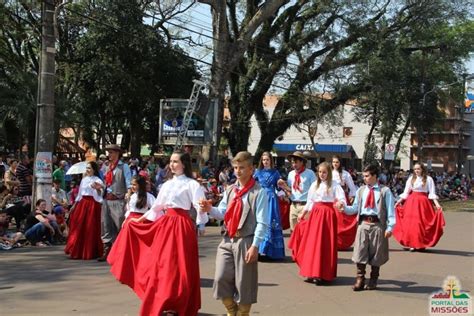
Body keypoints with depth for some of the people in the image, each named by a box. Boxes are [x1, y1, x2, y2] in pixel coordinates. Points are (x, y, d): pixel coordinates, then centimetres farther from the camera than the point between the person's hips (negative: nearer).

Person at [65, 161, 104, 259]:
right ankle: (77, 251, 19)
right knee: (79, 227, 7)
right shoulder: (84, 179, 13)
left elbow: (100, 195, -15)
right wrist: (74, 205, 18)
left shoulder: (97, 181, -6)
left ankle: (90, 252, 7)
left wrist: (98, 189, -35)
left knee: (90, 229, -3)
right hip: (82, 204, 6)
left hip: (92, 205, -6)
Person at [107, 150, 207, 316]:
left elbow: (200, 206, -15)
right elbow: (156, 208, 21)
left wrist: (200, 224, -32)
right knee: (161, 265, 9)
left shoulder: (191, 184, -6)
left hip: (180, 226, -7)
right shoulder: (167, 184, 14)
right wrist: (138, 220, 23)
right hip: (164, 224, 7)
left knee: (177, 267, -5)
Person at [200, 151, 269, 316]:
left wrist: (255, 246, -16)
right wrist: (210, 209, -9)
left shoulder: (259, 192, -7)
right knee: (221, 278, 2)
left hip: (246, 242, -5)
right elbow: (222, 213, 12)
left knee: (244, 283, 4)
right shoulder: (230, 190, 11)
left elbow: (262, 222, -11)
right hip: (227, 240, 5)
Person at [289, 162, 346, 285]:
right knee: (312, 242, 5)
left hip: (328, 214, -5)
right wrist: (303, 214, 19)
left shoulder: (334, 185, -3)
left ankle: (323, 275, 0)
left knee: (325, 244, -3)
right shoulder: (314, 185, 11)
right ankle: (312, 272, 14)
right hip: (315, 213, 5)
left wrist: (340, 203, -36)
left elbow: (342, 199, -14)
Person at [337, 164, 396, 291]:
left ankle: (373, 280, 20)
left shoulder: (385, 191, -1)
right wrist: (344, 207, -7)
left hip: (378, 225, -3)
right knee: (360, 252, 0)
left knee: (376, 253, 6)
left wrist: (389, 227, -8)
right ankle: (360, 279, 10)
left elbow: (390, 210, -2)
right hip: (363, 224, 3)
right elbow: (355, 208, 12)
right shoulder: (361, 190, 10)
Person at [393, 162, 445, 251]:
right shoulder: (411, 179, 9)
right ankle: (412, 244, 7)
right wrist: (399, 201, 6)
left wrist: (436, 203, -14)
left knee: (421, 223, -2)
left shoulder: (428, 179, 0)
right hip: (411, 202, 3)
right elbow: (406, 192, 12)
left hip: (423, 202, -3)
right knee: (410, 223, 0)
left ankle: (421, 244, 8)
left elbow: (432, 193, -3)